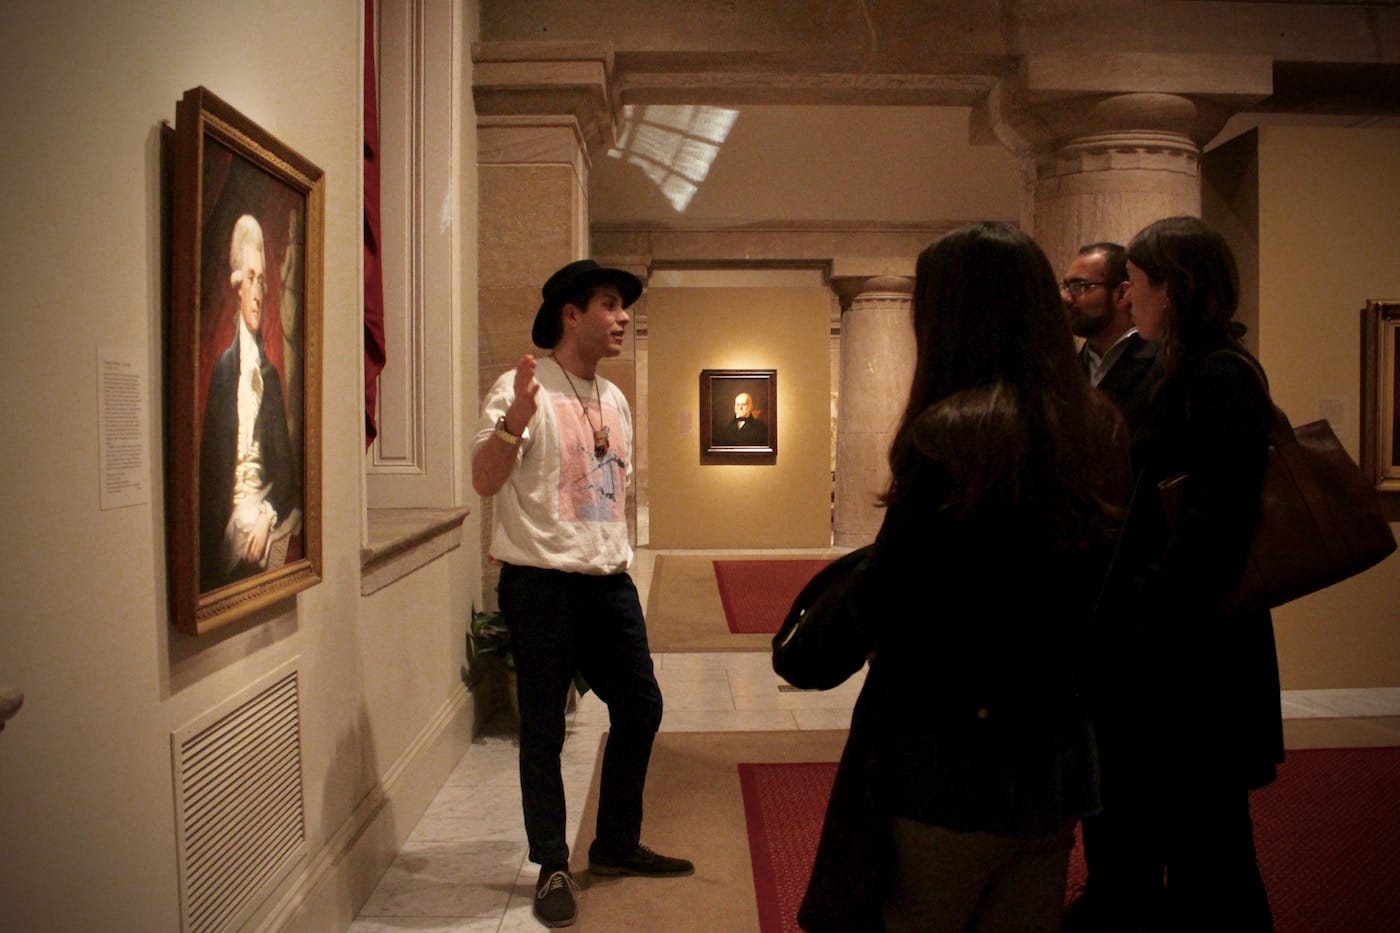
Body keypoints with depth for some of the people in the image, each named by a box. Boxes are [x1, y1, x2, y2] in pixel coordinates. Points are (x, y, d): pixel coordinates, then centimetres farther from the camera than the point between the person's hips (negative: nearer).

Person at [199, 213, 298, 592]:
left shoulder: (271, 374, 8)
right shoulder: (223, 368, 0)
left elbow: (284, 461, 5)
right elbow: (212, 461, -1)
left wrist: (268, 515, -10)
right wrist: (222, 527, -8)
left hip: (268, 503, 2)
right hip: (231, 514, -2)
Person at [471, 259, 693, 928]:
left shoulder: (615, 400, 13)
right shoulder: (522, 388, -10)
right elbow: (484, 482, -19)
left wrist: (620, 556, 16)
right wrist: (513, 419, -35)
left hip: (609, 583, 8)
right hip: (542, 583, -7)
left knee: (640, 706, 13)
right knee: (543, 728, 4)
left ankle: (616, 844, 31)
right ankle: (552, 867, 20)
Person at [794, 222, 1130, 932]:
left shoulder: (953, 434, -20)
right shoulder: (1097, 430, 2)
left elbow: (876, 613, -18)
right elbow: (1090, 590, 12)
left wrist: (859, 582, 2)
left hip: (948, 759, -7)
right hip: (1059, 757, 7)